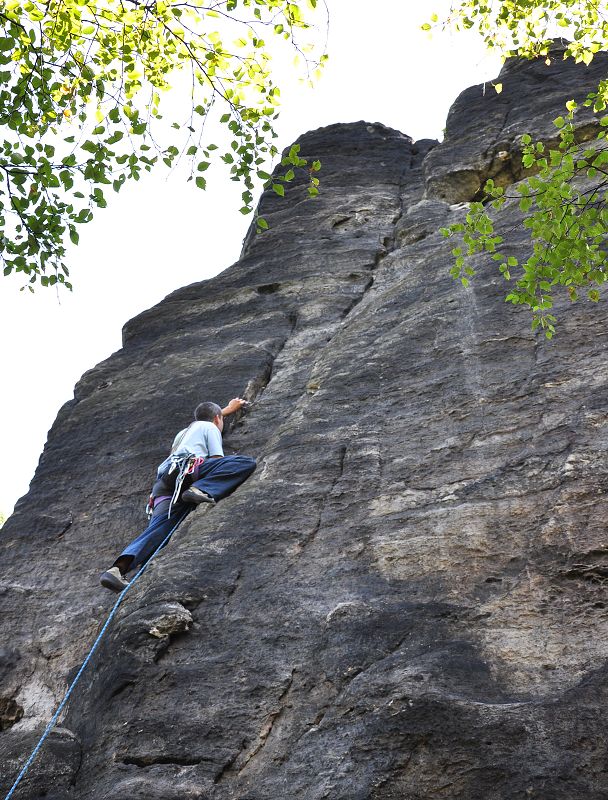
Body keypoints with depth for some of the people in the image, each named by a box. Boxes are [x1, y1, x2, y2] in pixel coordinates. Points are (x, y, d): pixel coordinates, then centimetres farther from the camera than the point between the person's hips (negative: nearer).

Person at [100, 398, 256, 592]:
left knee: (159, 528, -16)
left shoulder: (185, 431, 45)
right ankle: (201, 489, -31)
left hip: (163, 486, 7)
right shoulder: (210, 427, 23)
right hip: (184, 469, -7)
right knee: (246, 463, -13)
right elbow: (217, 460, 10)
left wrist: (229, 408, 80)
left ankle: (118, 569, -39)